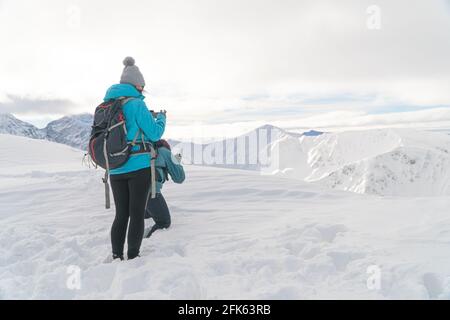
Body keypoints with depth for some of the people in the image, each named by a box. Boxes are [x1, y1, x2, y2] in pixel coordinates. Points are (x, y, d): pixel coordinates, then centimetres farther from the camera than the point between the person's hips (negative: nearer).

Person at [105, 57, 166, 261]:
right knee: (137, 214, 2)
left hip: (115, 169, 6)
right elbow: (154, 133, -10)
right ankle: (133, 258, 5)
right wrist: (161, 119, 11)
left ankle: (116, 257, 16)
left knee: (121, 215, 13)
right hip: (139, 167, -6)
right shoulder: (136, 104, -12)